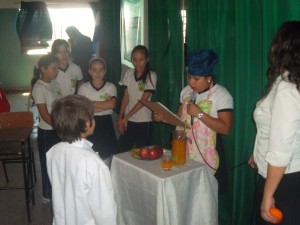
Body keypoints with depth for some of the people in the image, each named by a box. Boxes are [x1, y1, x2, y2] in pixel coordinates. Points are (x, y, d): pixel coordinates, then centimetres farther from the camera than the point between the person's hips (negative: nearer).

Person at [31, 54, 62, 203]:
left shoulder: (54, 84, 5)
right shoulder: (39, 88, -17)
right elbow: (45, 115, -19)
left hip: (59, 129, 6)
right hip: (47, 132, -6)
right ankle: (47, 195, 27)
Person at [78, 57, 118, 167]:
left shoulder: (111, 87, 2)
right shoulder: (83, 88, 1)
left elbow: (112, 104, -15)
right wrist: (104, 104, -12)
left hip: (106, 126, 1)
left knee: (105, 160, 9)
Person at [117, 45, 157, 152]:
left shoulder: (151, 76, -7)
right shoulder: (128, 73, 4)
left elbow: (143, 100, -11)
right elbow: (126, 97, 2)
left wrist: (126, 117, -11)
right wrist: (120, 118, -5)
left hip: (144, 122, -3)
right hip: (129, 121, 3)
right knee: (121, 149, 1)